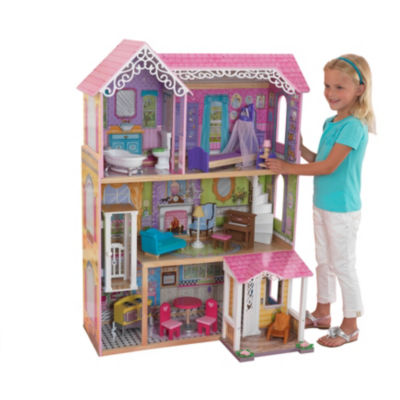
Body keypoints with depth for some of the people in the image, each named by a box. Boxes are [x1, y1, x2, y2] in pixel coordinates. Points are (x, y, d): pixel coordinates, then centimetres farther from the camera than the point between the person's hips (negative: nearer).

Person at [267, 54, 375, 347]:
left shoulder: (353, 126, -21)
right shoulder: (331, 123, 8)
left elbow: (328, 166, -24)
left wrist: (288, 168, -18)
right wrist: (300, 148, 0)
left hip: (343, 210, -9)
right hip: (322, 205, 9)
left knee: (343, 265, 2)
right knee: (324, 260, 20)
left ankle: (350, 326, 17)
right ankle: (322, 313, 36)